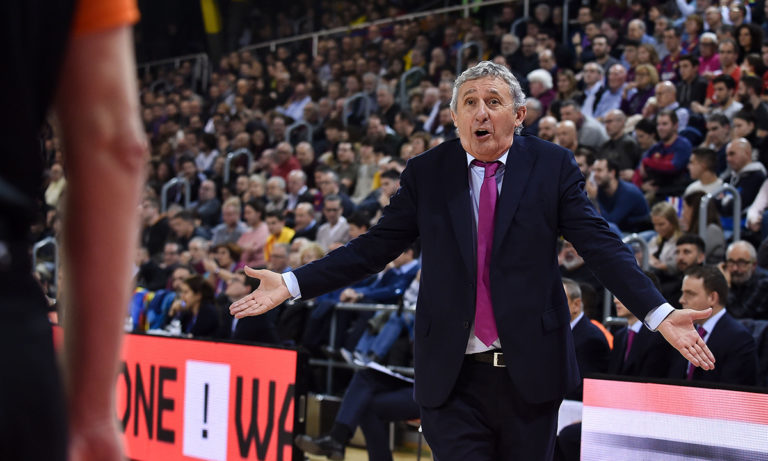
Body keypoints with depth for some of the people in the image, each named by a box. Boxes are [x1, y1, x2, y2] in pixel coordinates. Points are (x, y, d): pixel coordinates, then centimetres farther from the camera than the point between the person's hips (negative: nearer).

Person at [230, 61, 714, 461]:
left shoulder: (553, 166, 1)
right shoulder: (425, 173, 4)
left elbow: (601, 245, -5)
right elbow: (375, 247, 6)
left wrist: (659, 313, -18)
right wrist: (292, 284, -2)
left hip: (530, 372, 0)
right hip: (452, 375, 0)